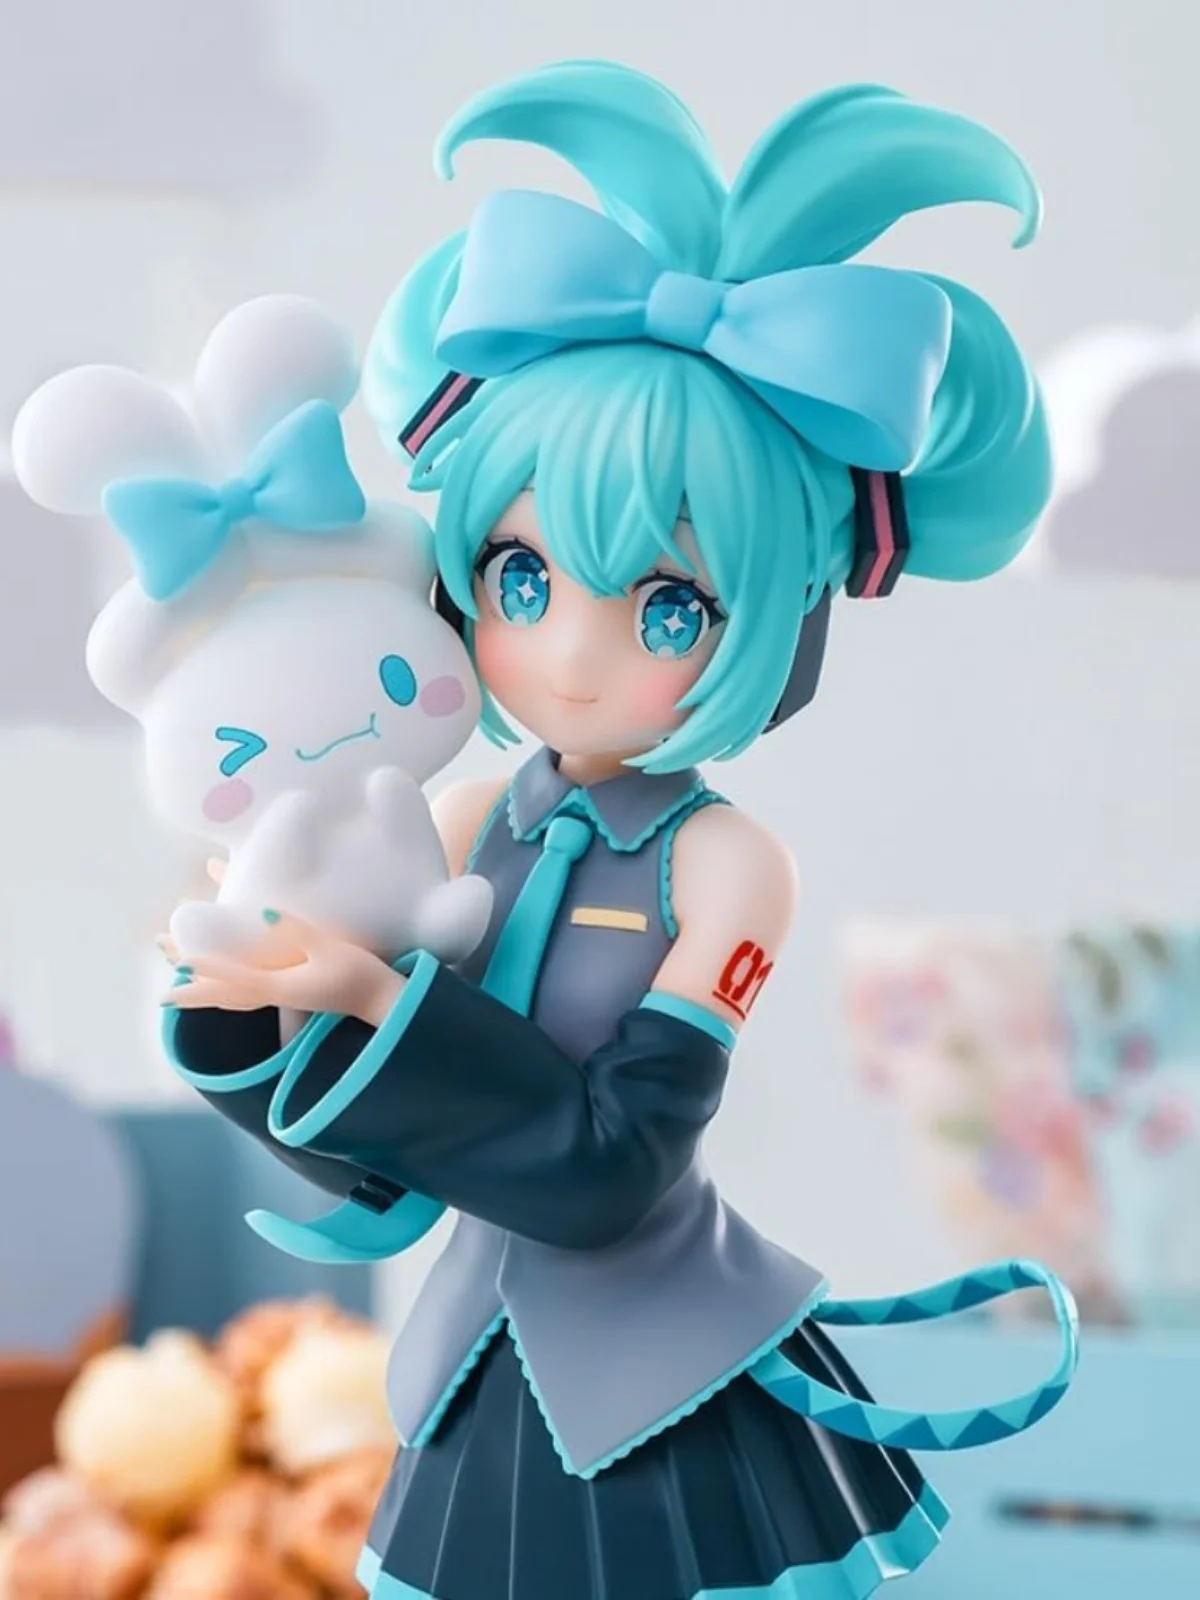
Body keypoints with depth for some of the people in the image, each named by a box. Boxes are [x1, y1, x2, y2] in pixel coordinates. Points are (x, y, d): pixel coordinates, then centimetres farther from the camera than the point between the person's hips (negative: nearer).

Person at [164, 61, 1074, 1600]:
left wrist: (375, 1002, -27)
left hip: (687, 1412, -4)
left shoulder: (727, 863, -17)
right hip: (495, 1402, 5)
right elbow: (378, 1165, 0)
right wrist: (237, 1002, -15)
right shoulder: (468, 824, -4)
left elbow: (609, 1172, -22)